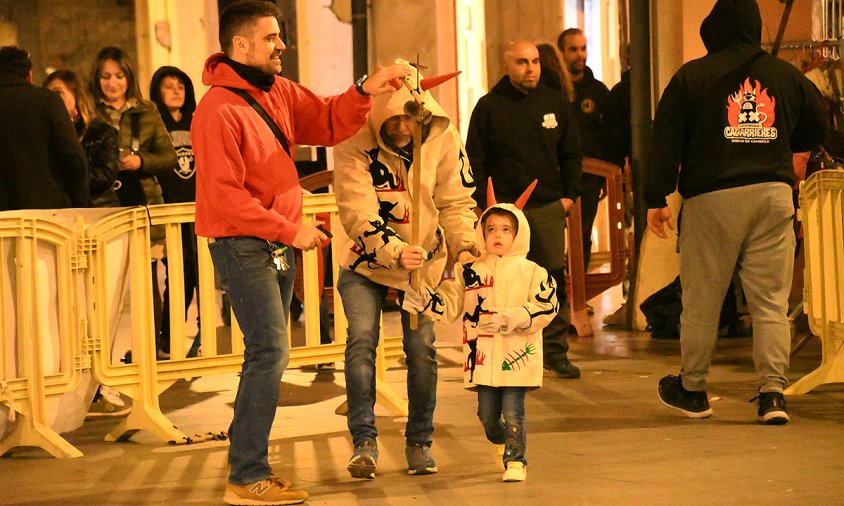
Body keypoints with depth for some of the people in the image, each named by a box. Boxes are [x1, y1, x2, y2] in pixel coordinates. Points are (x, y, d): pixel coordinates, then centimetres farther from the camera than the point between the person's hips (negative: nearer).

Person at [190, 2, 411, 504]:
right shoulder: (218, 110, -18)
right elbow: (225, 198, -21)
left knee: (267, 356, 13)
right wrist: (291, 230, -18)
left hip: (278, 246, 9)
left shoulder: (279, 92, 8)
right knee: (270, 353, -12)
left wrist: (365, 92, -5)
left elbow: (329, 123, 12)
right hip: (242, 247, -9)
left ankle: (248, 462, 22)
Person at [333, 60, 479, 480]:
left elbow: (455, 203, -8)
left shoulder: (443, 139, -13)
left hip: (425, 262, 2)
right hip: (365, 263, -2)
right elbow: (358, 214, -29)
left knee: (422, 347, -2)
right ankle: (364, 441, -5)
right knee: (361, 340, -14)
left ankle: (419, 441, 14)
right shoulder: (354, 146, -22)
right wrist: (395, 252, -43)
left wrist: (464, 247, -26)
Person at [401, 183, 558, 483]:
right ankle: (503, 444, 37)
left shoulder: (531, 272, 0)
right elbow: (449, 305, 8)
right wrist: (424, 300, -9)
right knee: (487, 414, 9)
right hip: (482, 356, 3)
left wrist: (511, 318, -17)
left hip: (516, 355, -3)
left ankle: (516, 461, 9)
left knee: (513, 412, -4)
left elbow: (546, 307, -6)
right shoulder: (470, 272, 7)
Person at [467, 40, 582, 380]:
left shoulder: (555, 103, 11)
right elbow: (475, 161, 3)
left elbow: (571, 154, 17)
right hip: (504, 209, -2)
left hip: (549, 208, 3)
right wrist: (484, 201, -6)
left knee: (554, 280, 2)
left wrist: (570, 194, 6)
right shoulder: (489, 106, 2)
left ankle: (555, 351, 10)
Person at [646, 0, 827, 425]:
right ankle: (772, 391, -4)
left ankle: (692, 391, 19)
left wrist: (656, 200, 1)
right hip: (773, 195, 3)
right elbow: (815, 130, 23)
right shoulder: (787, 76, 9)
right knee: (771, 301, 4)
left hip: (712, 198, -2)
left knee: (700, 300, 8)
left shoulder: (691, 76, 0)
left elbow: (665, 142, -3)